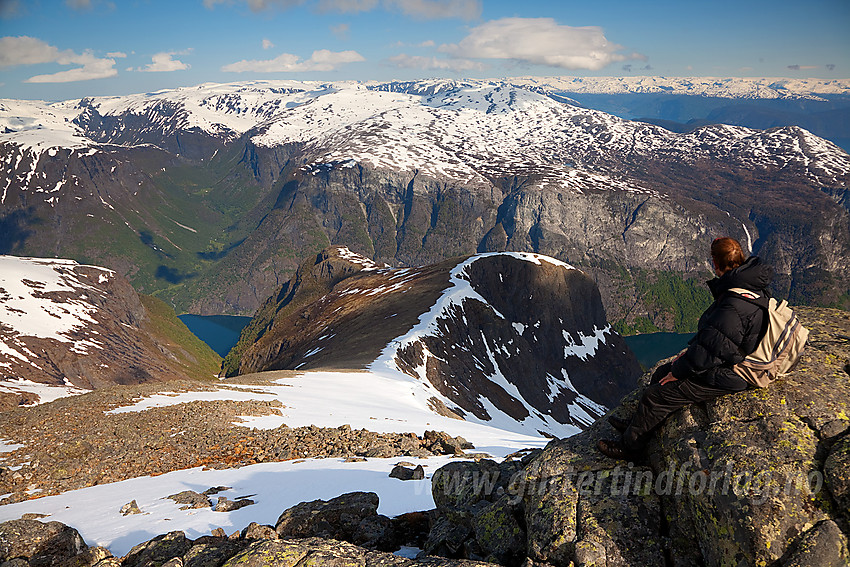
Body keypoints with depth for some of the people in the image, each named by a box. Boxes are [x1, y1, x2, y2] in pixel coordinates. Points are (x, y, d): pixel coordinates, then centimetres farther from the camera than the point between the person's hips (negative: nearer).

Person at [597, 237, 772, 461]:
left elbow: (710, 350, -30)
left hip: (721, 377, -10)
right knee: (662, 372, 17)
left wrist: (679, 371, -16)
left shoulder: (734, 307, -34)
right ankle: (636, 424, 32)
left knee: (655, 395, -5)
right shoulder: (750, 286, 0)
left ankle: (628, 447, 13)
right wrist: (692, 348, 10)